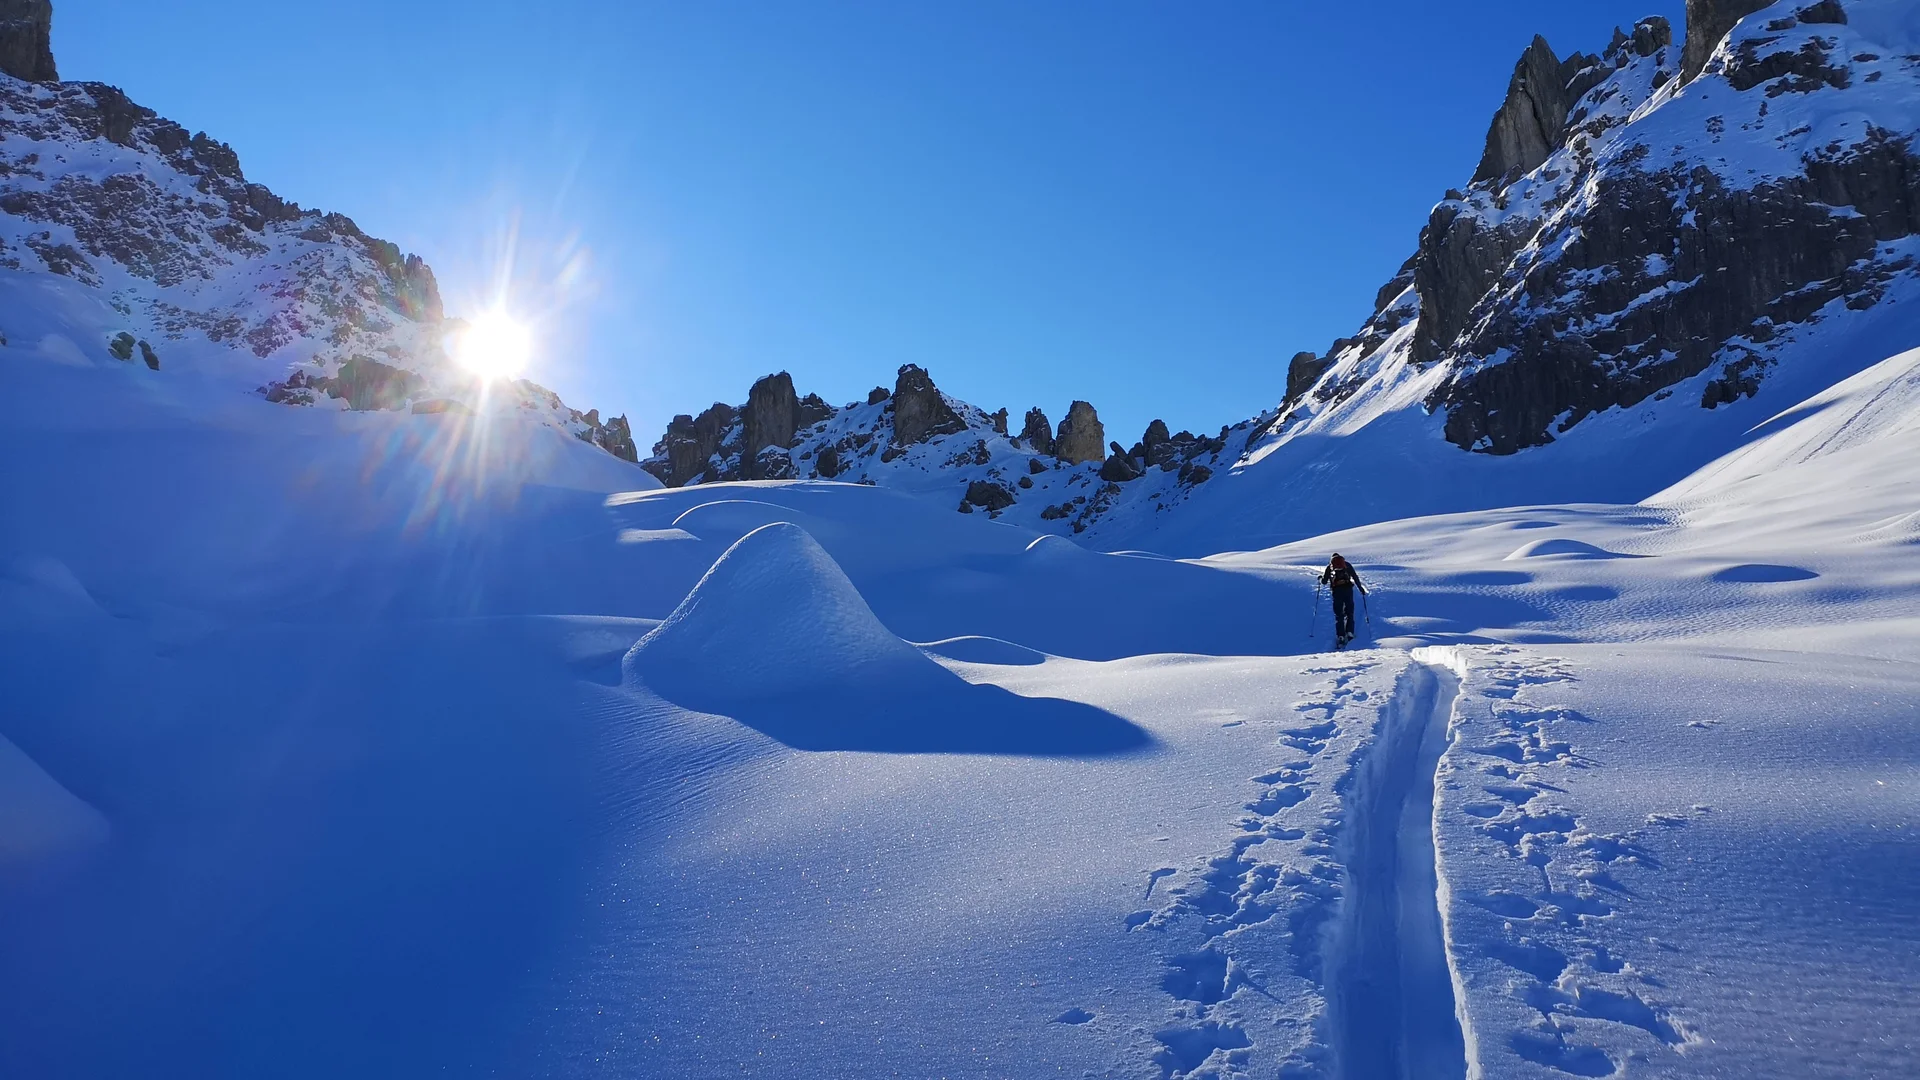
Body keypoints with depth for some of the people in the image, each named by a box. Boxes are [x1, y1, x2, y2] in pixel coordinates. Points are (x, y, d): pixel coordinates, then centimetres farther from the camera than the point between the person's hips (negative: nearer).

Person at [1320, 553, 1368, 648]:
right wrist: (1360, 588, 17)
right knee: (1349, 612, 11)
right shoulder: (1347, 564, 16)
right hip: (1348, 589, 0)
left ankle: (1341, 636, -3)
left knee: (1339, 615, 4)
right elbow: (1355, 577, 11)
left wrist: (1321, 578, 37)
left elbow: (1324, 582, 15)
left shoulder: (1330, 566, 14)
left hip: (1337, 591, 0)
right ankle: (1349, 633, -4)